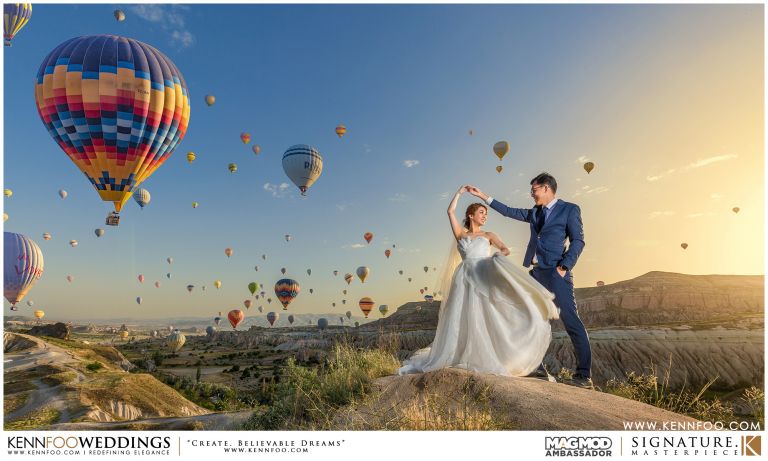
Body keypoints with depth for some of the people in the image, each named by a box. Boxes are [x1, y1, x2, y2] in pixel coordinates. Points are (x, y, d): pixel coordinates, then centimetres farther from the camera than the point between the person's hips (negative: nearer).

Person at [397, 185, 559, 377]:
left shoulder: (488, 235, 20)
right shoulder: (461, 234, 19)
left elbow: (505, 249, 5)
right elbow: (450, 211, 11)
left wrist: (497, 255, -18)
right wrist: (460, 192, 19)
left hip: (484, 277, 0)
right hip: (465, 278, 0)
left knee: (485, 317, -11)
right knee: (464, 318, -4)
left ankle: (489, 359, -7)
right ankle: (466, 357, 3)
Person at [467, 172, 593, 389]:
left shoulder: (569, 209, 0)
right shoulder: (534, 212, 19)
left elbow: (578, 241, -6)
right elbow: (509, 211, 23)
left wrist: (564, 266, -15)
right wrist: (483, 196, 21)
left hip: (555, 273, -8)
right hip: (537, 273, 8)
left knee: (571, 320, -8)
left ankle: (584, 376, -3)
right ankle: (537, 366, 14)